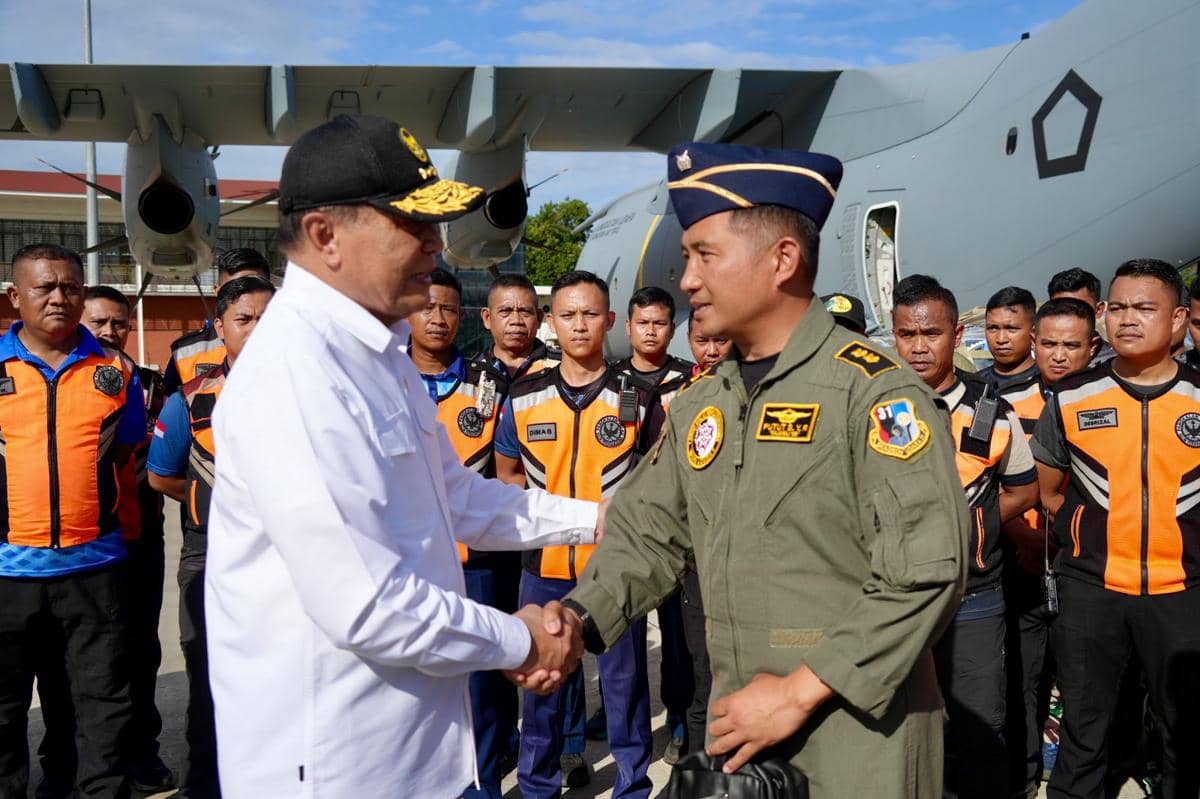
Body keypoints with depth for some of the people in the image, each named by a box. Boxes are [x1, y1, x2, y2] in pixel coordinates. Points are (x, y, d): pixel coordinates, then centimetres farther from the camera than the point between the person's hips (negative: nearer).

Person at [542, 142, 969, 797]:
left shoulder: (876, 392, -15)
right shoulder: (698, 407, 8)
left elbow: (925, 574, -21)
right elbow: (646, 534, 11)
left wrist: (801, 692, -20)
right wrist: (579, 617, -7)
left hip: (856, 742, -6)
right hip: (739, 732, 6)